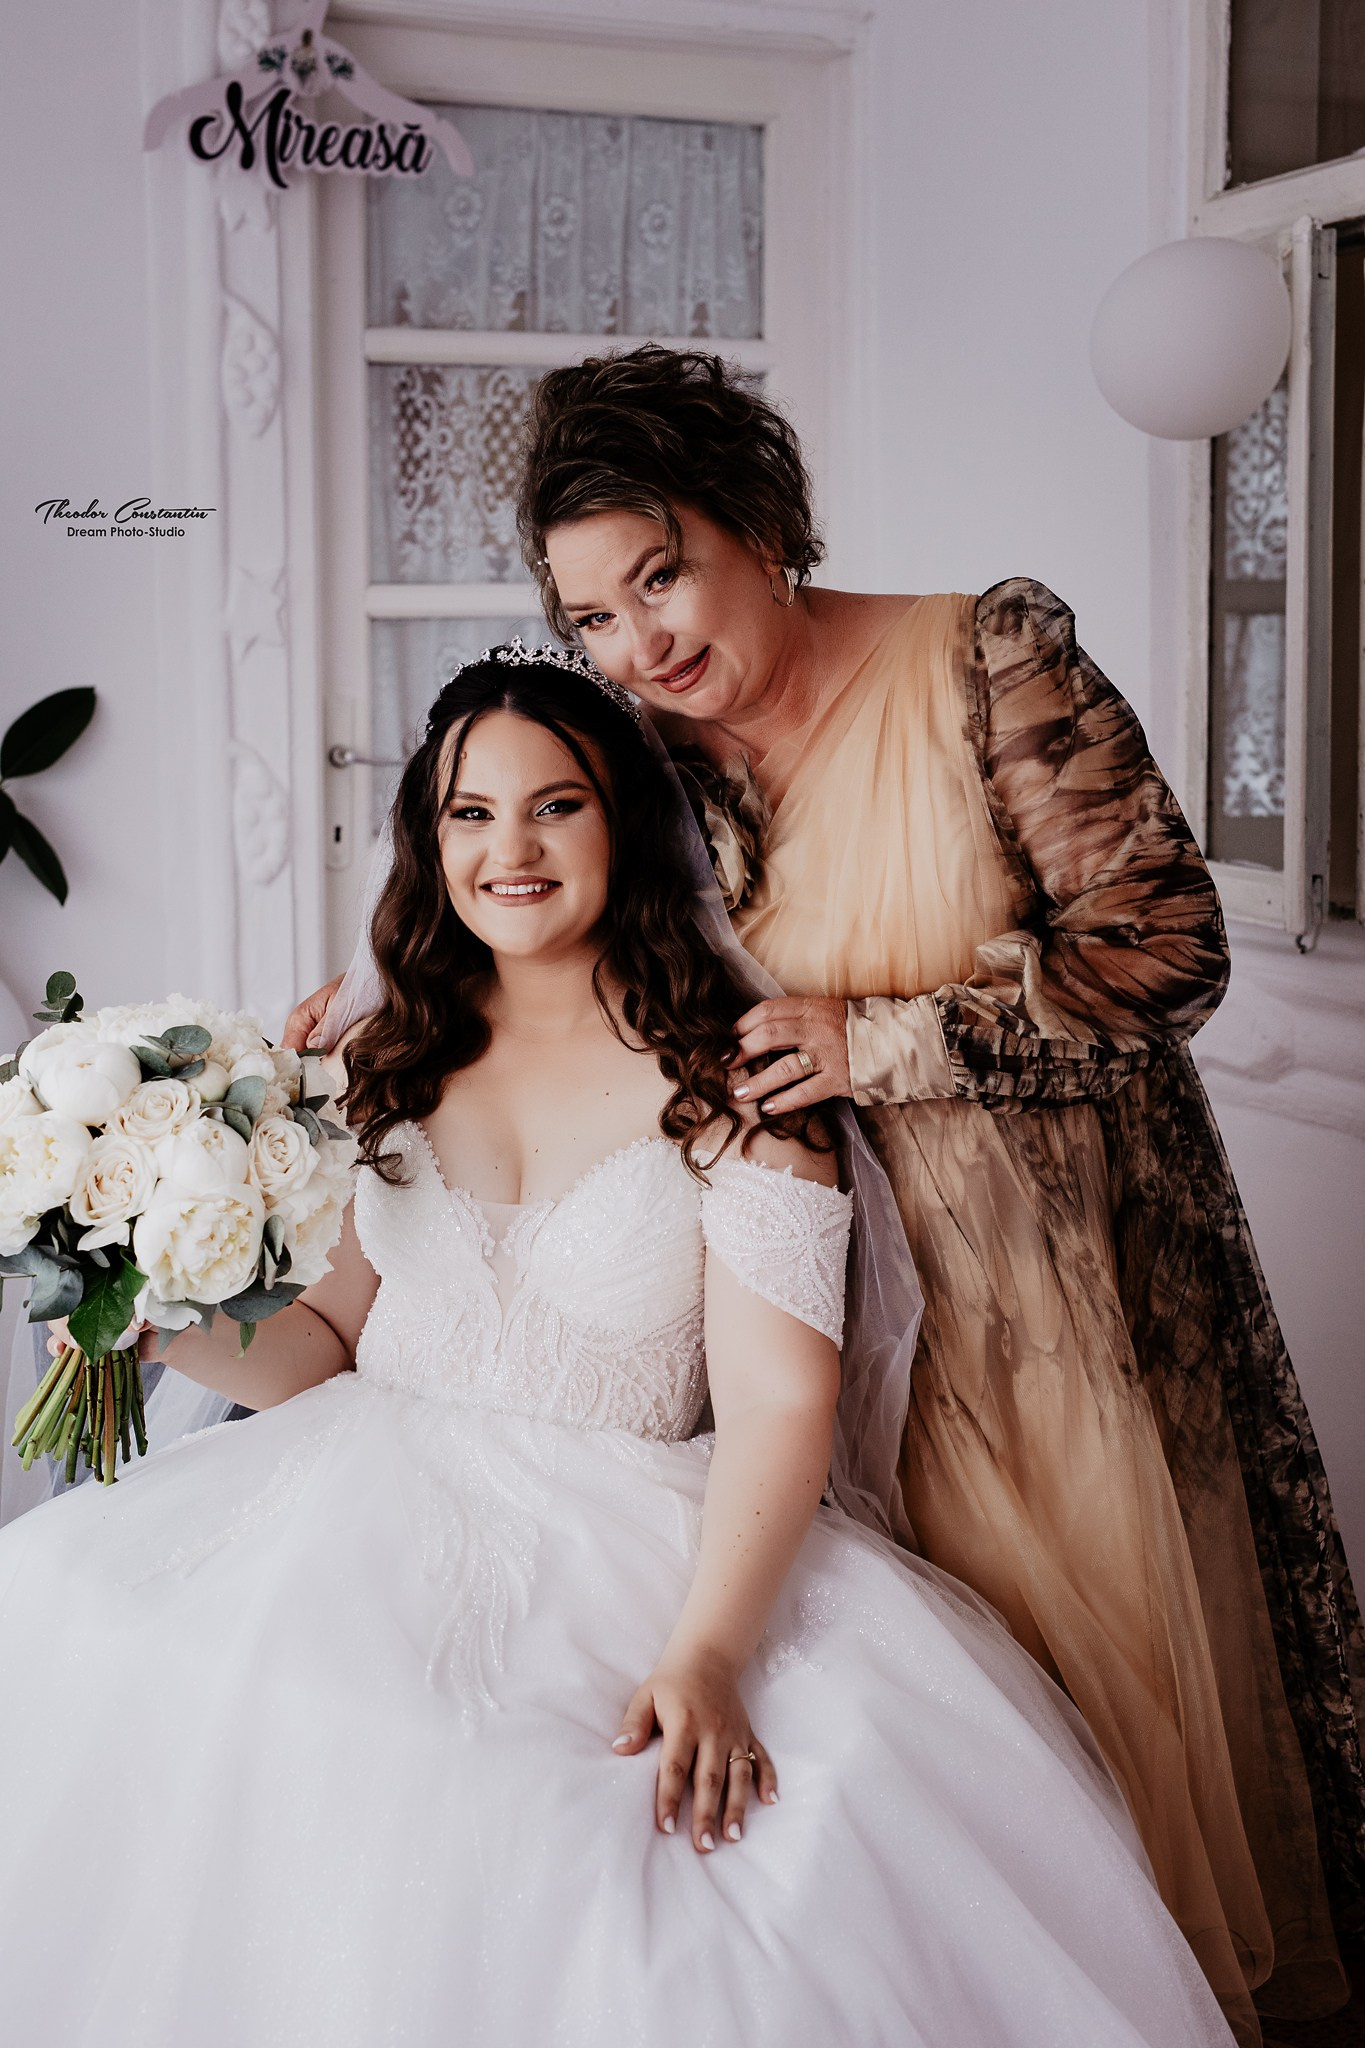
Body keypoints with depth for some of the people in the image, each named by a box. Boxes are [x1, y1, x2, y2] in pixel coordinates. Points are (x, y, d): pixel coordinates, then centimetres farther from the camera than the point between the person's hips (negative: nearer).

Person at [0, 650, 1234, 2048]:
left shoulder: (726, 1077, -6)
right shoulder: (404, 1055, 11)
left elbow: (780, 1397, -13)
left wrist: (705, 1651, -25)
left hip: (611, 1549, -4)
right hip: (366, 1509, 4)